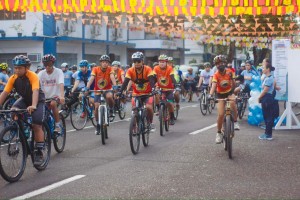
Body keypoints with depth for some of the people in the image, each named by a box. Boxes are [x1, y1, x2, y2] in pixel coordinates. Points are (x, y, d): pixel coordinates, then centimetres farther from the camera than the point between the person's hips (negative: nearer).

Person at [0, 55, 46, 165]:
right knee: (13, 111, -23)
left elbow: (35, 91, -41)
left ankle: (39, 153, -6)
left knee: (37, 126, -14)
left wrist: (33, 106, -57)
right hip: (24, 99, 5)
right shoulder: (13, 78, -17)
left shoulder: (33, 76, -28)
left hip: (38, 100, -5)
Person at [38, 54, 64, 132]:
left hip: (56, 96, -3)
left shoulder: (58, 72, -11)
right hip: (45, 97, 3)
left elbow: (61, 84, -26)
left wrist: (61, 96, -43)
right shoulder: (41, 74, -3)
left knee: (53, 103, -34)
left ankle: (58, 124, -22)